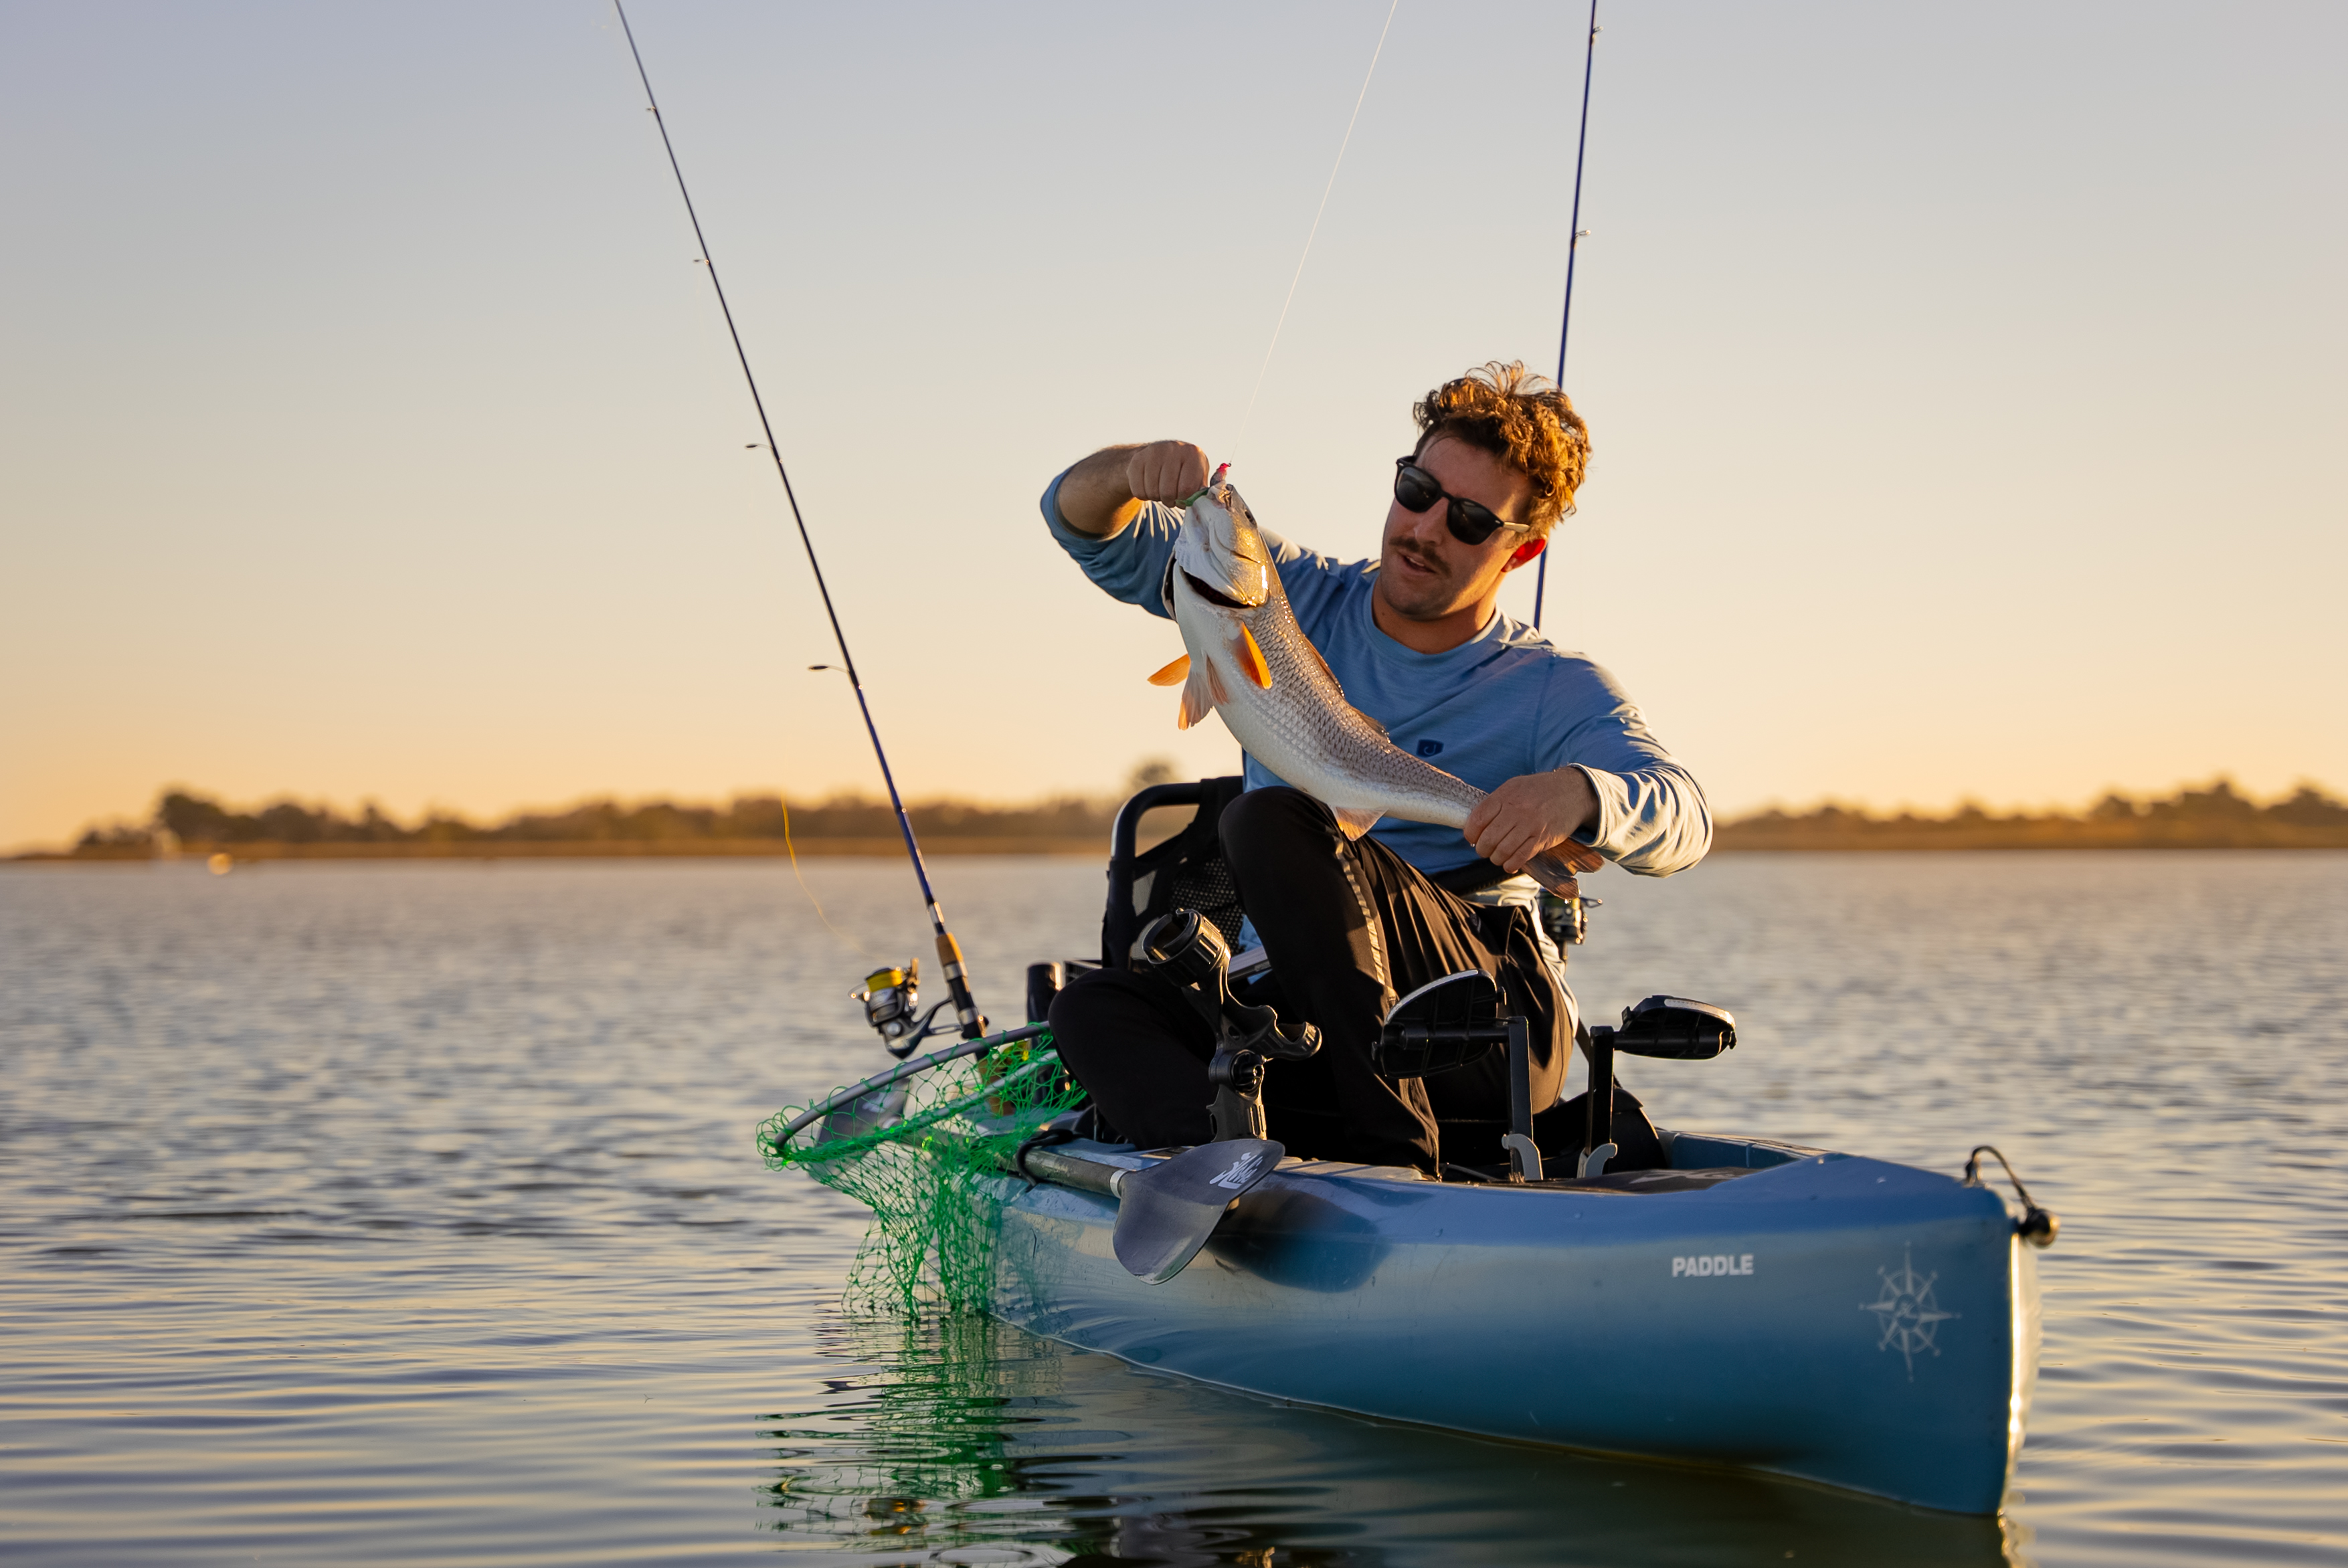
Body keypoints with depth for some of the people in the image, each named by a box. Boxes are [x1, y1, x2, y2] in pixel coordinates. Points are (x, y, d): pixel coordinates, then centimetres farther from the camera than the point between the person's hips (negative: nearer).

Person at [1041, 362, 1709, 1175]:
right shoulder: (1294, 602, 12)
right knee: (1095, 1010, -23)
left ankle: (1398, 1155, -33)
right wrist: (1133, 470, -17)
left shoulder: (1558, 694, 1)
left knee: (1272, 821, -27)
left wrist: (1578, 793, -40)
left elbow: (1684, 819, -16)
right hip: (1299, 1016, 4)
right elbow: (1088, 525, 9)